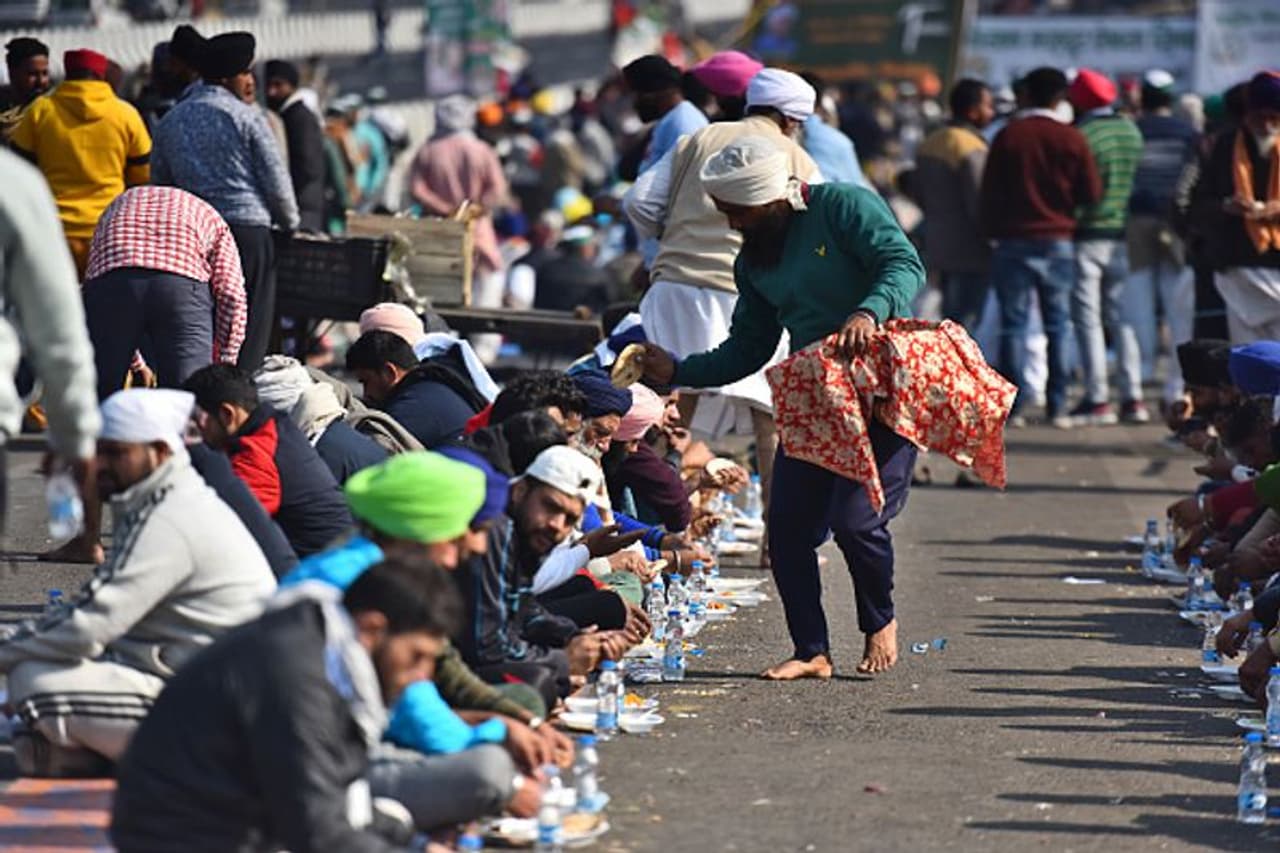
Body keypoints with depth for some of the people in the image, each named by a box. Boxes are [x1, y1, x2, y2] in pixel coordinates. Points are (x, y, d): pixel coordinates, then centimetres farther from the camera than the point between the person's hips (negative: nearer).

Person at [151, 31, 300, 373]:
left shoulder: (171, 121, 11)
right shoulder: (246, 118, -4)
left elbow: (159, 182, 15)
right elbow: (276, 181, -2)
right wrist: (289, 224, 14)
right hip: (248, 228, -5)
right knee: (249, 331, -2)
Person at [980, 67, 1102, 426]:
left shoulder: (1008, 136, -3)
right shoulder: (1072, 139, -3)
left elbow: (989, 193, 0)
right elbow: (1092, 194, 0)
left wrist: (992, 230, 14)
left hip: (1014, 241, 0)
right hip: (1057, 241, 0)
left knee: (1013, 324, 3)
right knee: (1058, 324, 6)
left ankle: (1014, 405, -2)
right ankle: (1058, 407, 2)